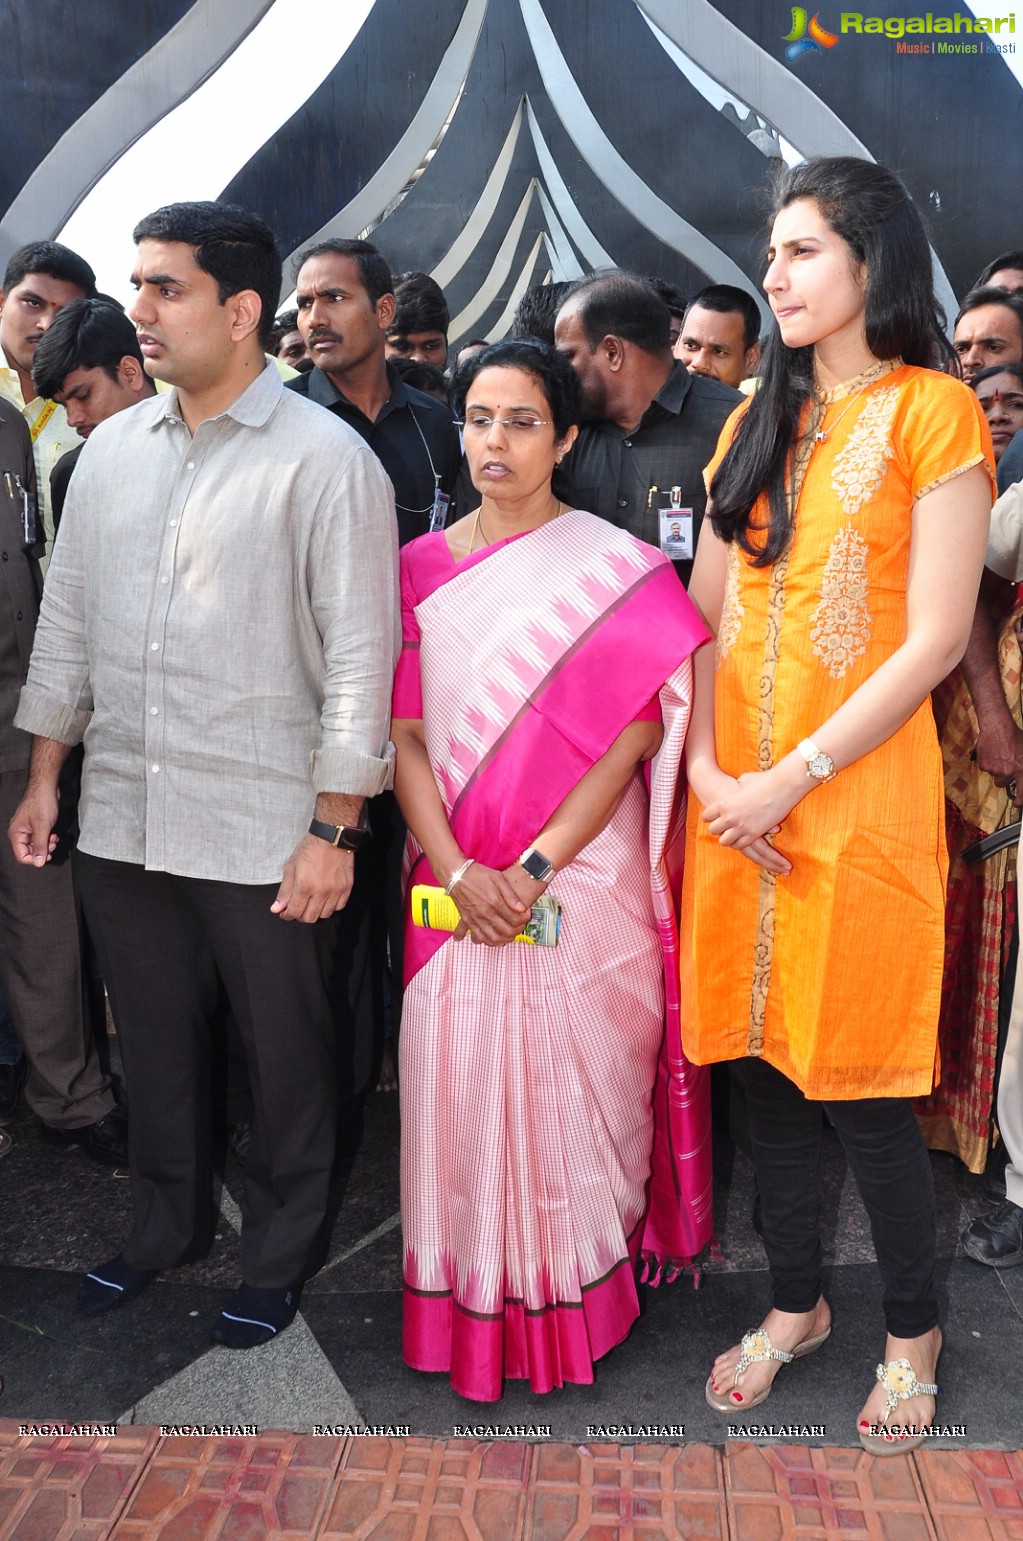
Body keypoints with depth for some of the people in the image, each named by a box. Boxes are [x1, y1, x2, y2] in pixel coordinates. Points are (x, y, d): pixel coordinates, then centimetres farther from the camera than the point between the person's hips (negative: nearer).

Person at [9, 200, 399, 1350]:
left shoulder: (326, 459, -9)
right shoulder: (111, 446, 9)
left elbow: (360, 654, -12)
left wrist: (333, 829, -14)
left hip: (265, 831, -5)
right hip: (121, 817, 5)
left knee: (285, 1056, 12)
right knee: (153, 1041, 19)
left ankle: (278, 1255, 35)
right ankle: (165, 1225, 42)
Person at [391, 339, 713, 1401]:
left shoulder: (618, 569, -2)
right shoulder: (420, 568, 8)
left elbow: (638, 731, -9)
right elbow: (404, 733, 3)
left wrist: (535, 867, -15)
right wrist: (456, 869, -11)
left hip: (582, 883, -3)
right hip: (456, 885, 3)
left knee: (573, 1087, 1)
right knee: (459, 1083, 6)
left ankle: (576, 1297, 24)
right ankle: (470, 1307, 25)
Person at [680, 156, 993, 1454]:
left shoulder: (932, 412, -3)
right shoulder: (757, 421, 14)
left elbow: (935, 640, -11)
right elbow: (703, 614, 9)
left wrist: (793, 779, -15)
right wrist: (708, 769, -5)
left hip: (860, 789, -5)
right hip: (737, 795, 5)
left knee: (860, 1082, 3)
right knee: (762, 1058, 13)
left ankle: (912, 1330, 28)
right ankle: (793, 1304, 33)